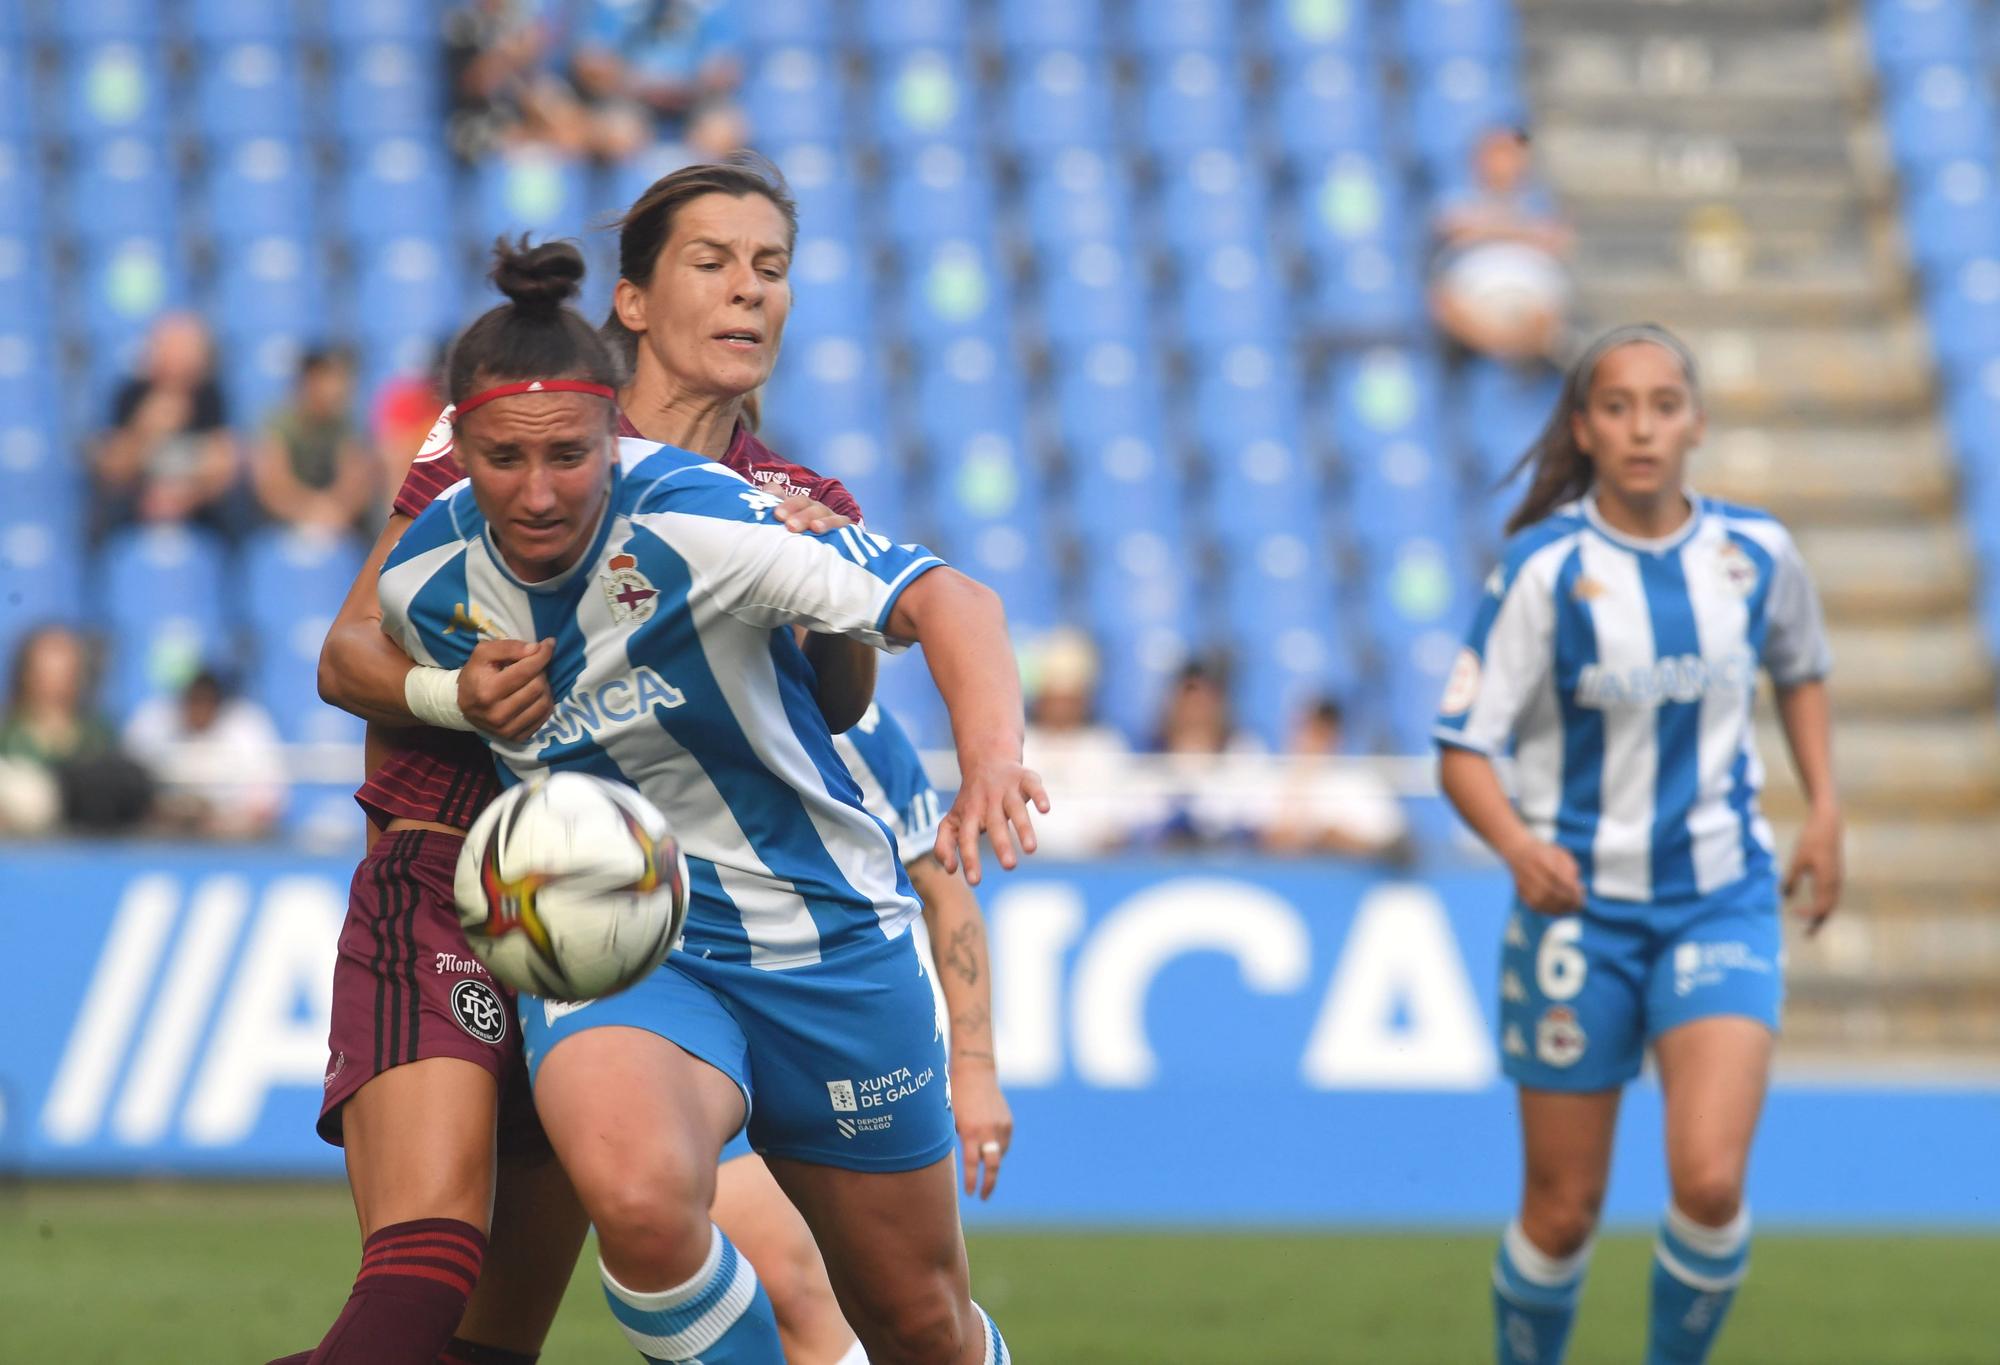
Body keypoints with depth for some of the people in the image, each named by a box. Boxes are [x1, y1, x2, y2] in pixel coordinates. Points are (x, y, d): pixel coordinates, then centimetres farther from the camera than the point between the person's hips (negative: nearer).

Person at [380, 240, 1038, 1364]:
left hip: (822, 937, -1)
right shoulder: (424, 582, -9)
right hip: (609, 944, 1)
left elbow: (946, 600, -32)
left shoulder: (692, 521, -22)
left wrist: (992, 755, -50)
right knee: (639, 1199, -35)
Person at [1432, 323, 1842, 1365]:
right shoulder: (1543, 568, -12)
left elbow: (1800, 667, 20)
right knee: (1563, 1211, 4)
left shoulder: (1755, 554, -2)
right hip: (1580, 907, -1)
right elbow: (1462, 749, -14)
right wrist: (1520, 848, -33)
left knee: (1709, 1182, -17)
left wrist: (1824, 809, 8)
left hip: (1722, 904, 1)